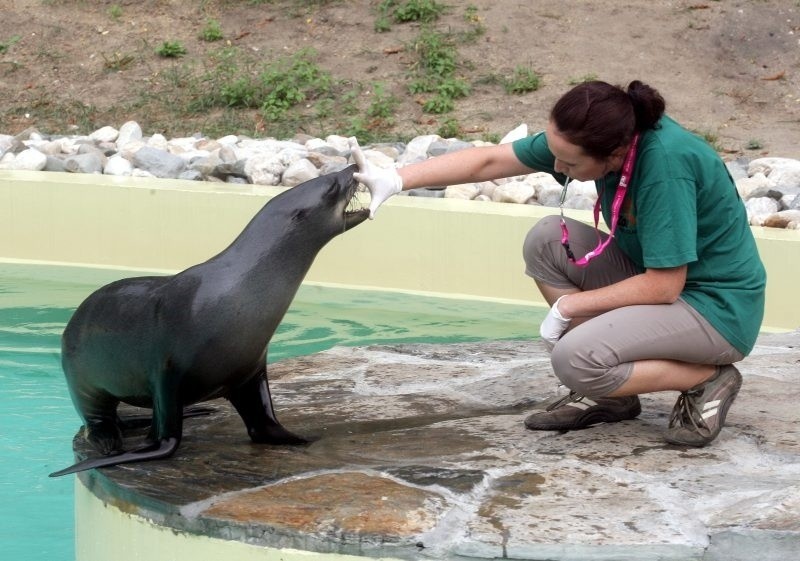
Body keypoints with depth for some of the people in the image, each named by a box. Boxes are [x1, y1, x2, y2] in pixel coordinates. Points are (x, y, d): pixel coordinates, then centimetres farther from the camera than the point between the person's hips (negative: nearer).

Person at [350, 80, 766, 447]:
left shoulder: (666, 162, -31)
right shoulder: (593, 136, -10)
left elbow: (663, 286, -27)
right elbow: (490, 160, -4)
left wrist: (567, 306, -17)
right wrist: (396, 180, -12)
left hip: (717, 309, -8)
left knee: (574, 358, -25)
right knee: (546, 240, -5)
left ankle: (708, 380, -4)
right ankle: (609, 394, 3)